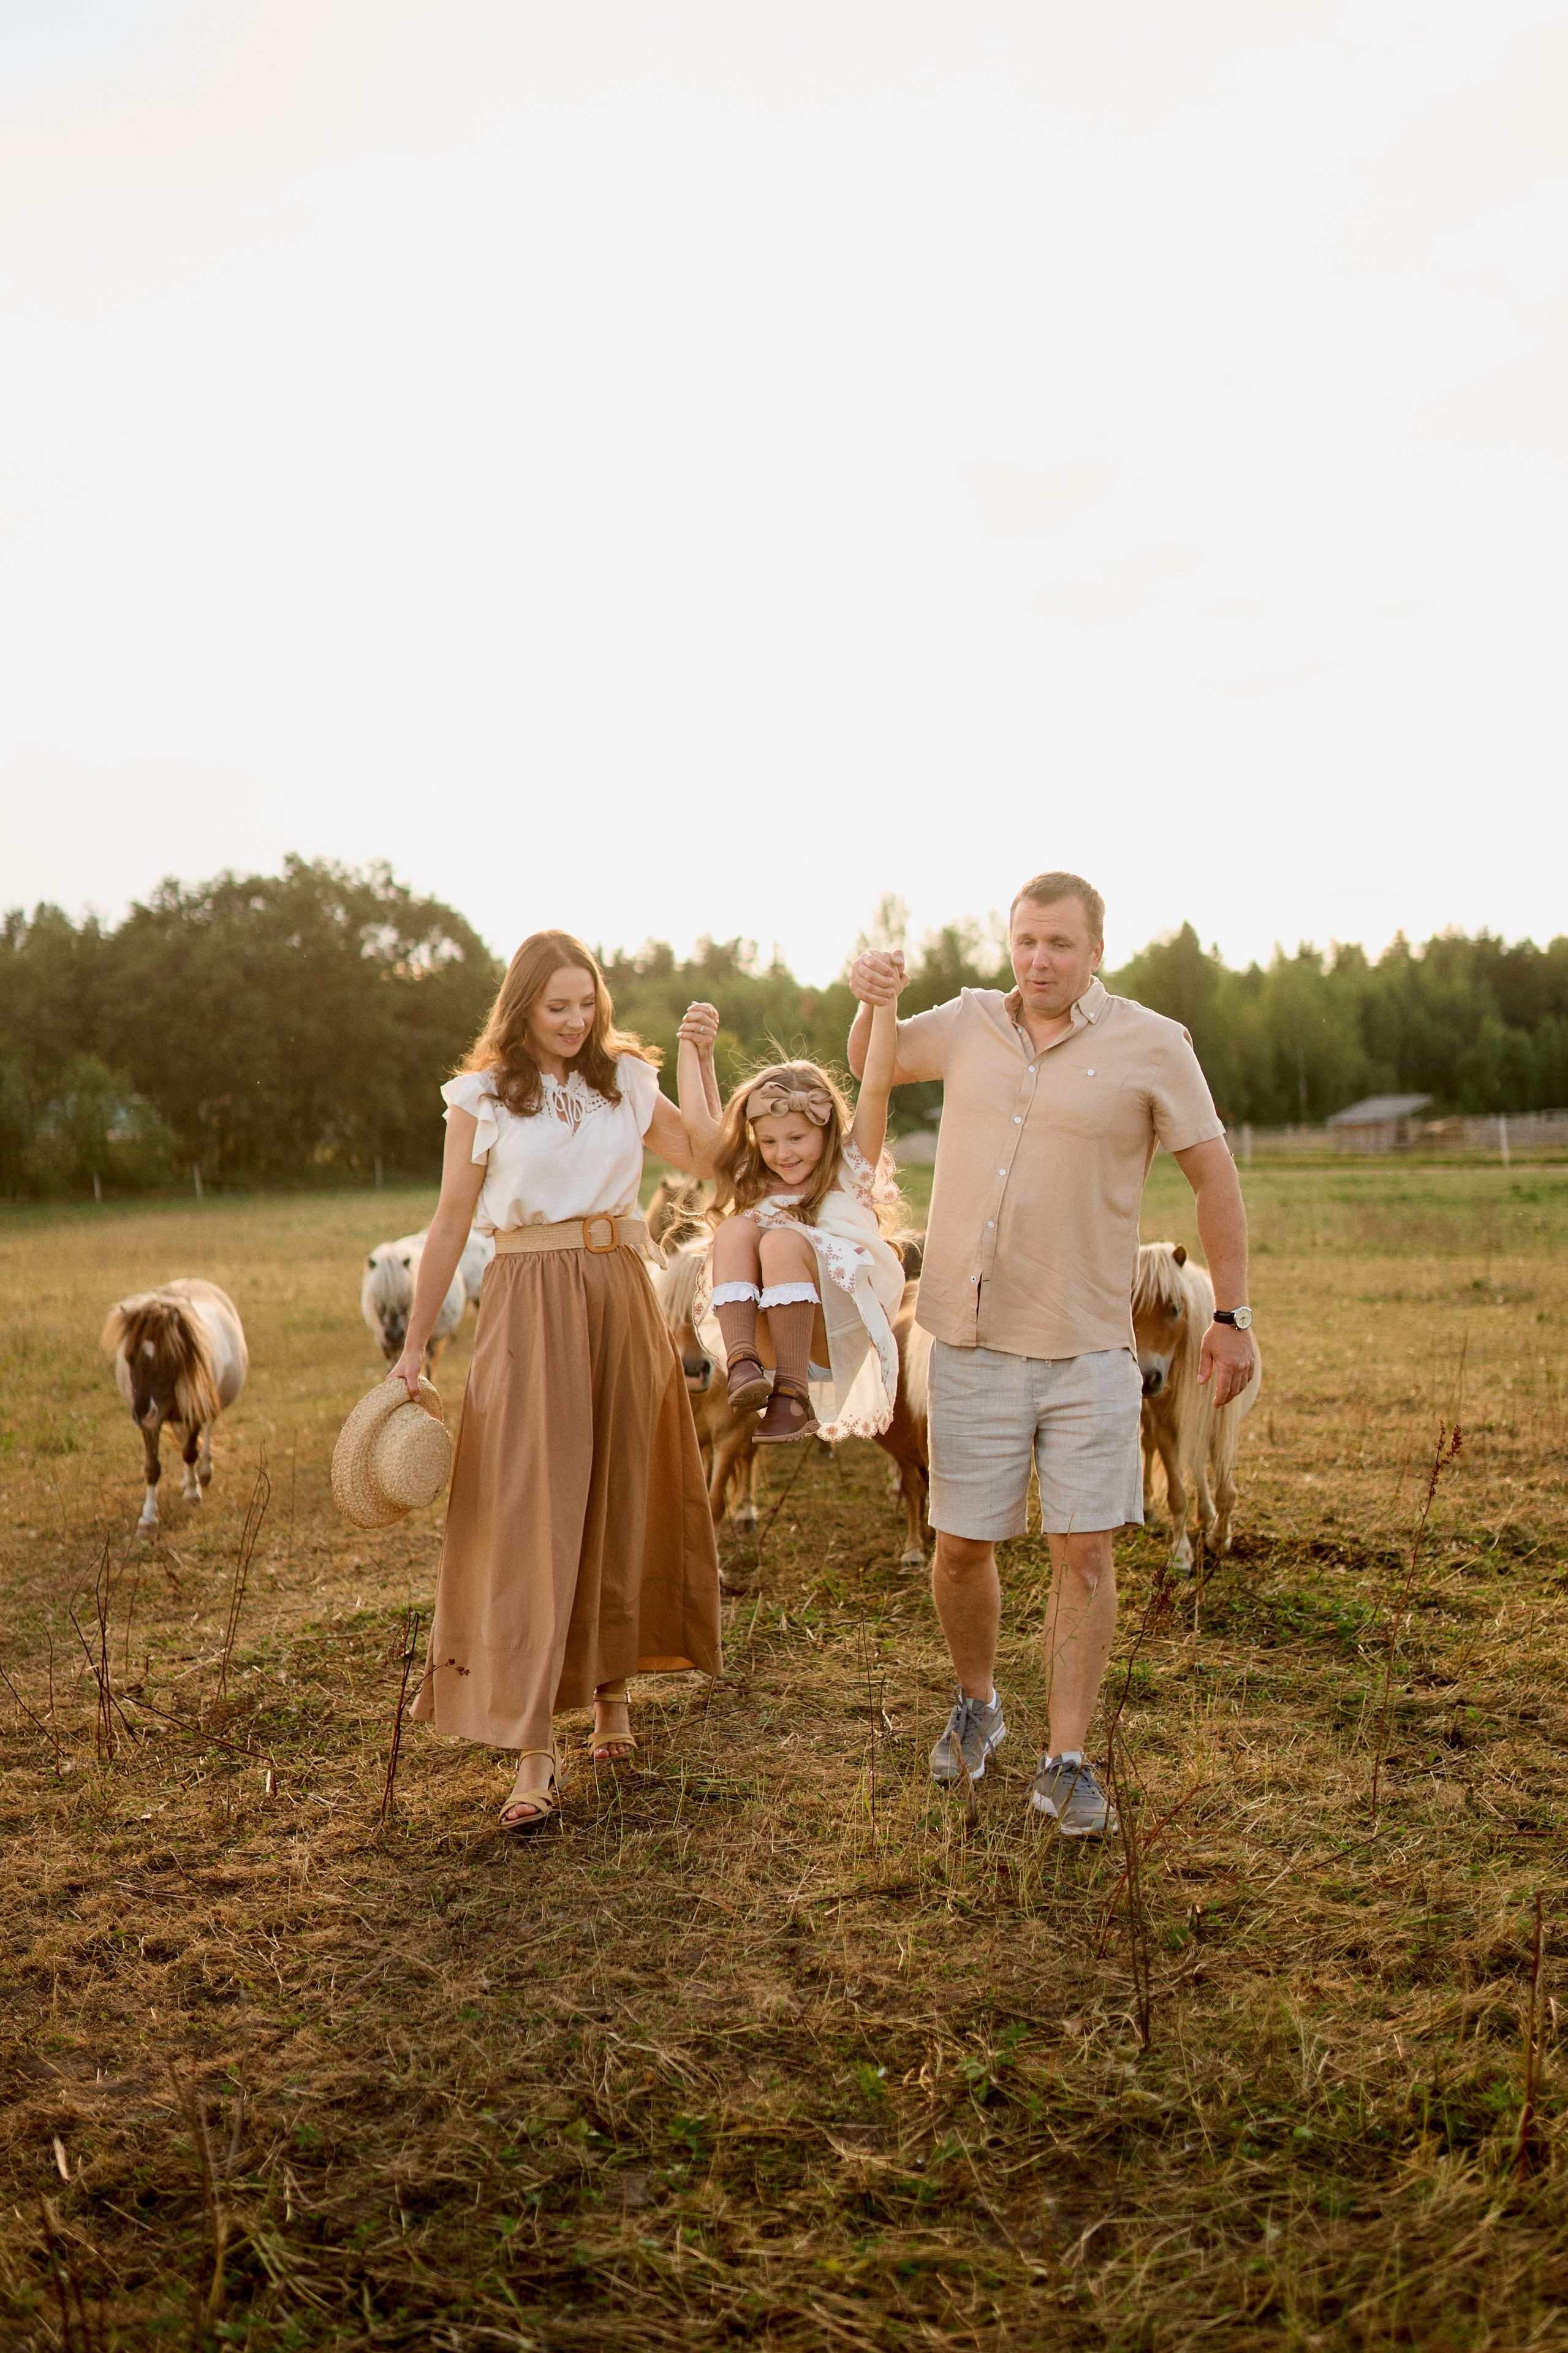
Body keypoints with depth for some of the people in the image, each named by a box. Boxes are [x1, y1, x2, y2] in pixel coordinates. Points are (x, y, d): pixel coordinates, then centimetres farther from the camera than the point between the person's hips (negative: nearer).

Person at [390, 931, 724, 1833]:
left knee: (621, 1498, 10)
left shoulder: (625, 1081, 10)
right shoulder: (483, 1098, 2)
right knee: (528, 1513, -8)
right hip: (530, 1302, -3)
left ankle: (613, 1687, 29)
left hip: (621, 1296, 4)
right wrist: (414, 1346, 2)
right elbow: (452, 1225, 3)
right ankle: (534, 1750, -6)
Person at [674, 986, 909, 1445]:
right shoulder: (751, 1183, 19)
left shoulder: (850, 1170, 9)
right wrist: (693, 1049, 14)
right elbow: (697, 1122, 11)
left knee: (783, 1240, -28)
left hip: (840, 1339, -3)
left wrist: (885, 1004, -9)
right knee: (735, 1226, -18)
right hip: (771, 1338, 3)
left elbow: (875, 1087, -2)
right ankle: (741, 1362, -36)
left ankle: (792, 1395, -34)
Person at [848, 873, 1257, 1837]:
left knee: (1084, 1550, -1)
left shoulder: (1151, 1045, -4)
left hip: (1088, 1348, -2)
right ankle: (978, 1705, 35)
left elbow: (1215, 1176, 1)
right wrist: (874, 1000, 1)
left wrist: (1233, 1315, 1)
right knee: (963, 1547, 8)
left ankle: (1067, 1762, 11)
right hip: (973, 1340, 3)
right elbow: (870, 1064, 24)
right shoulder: (969, 1022, 6)